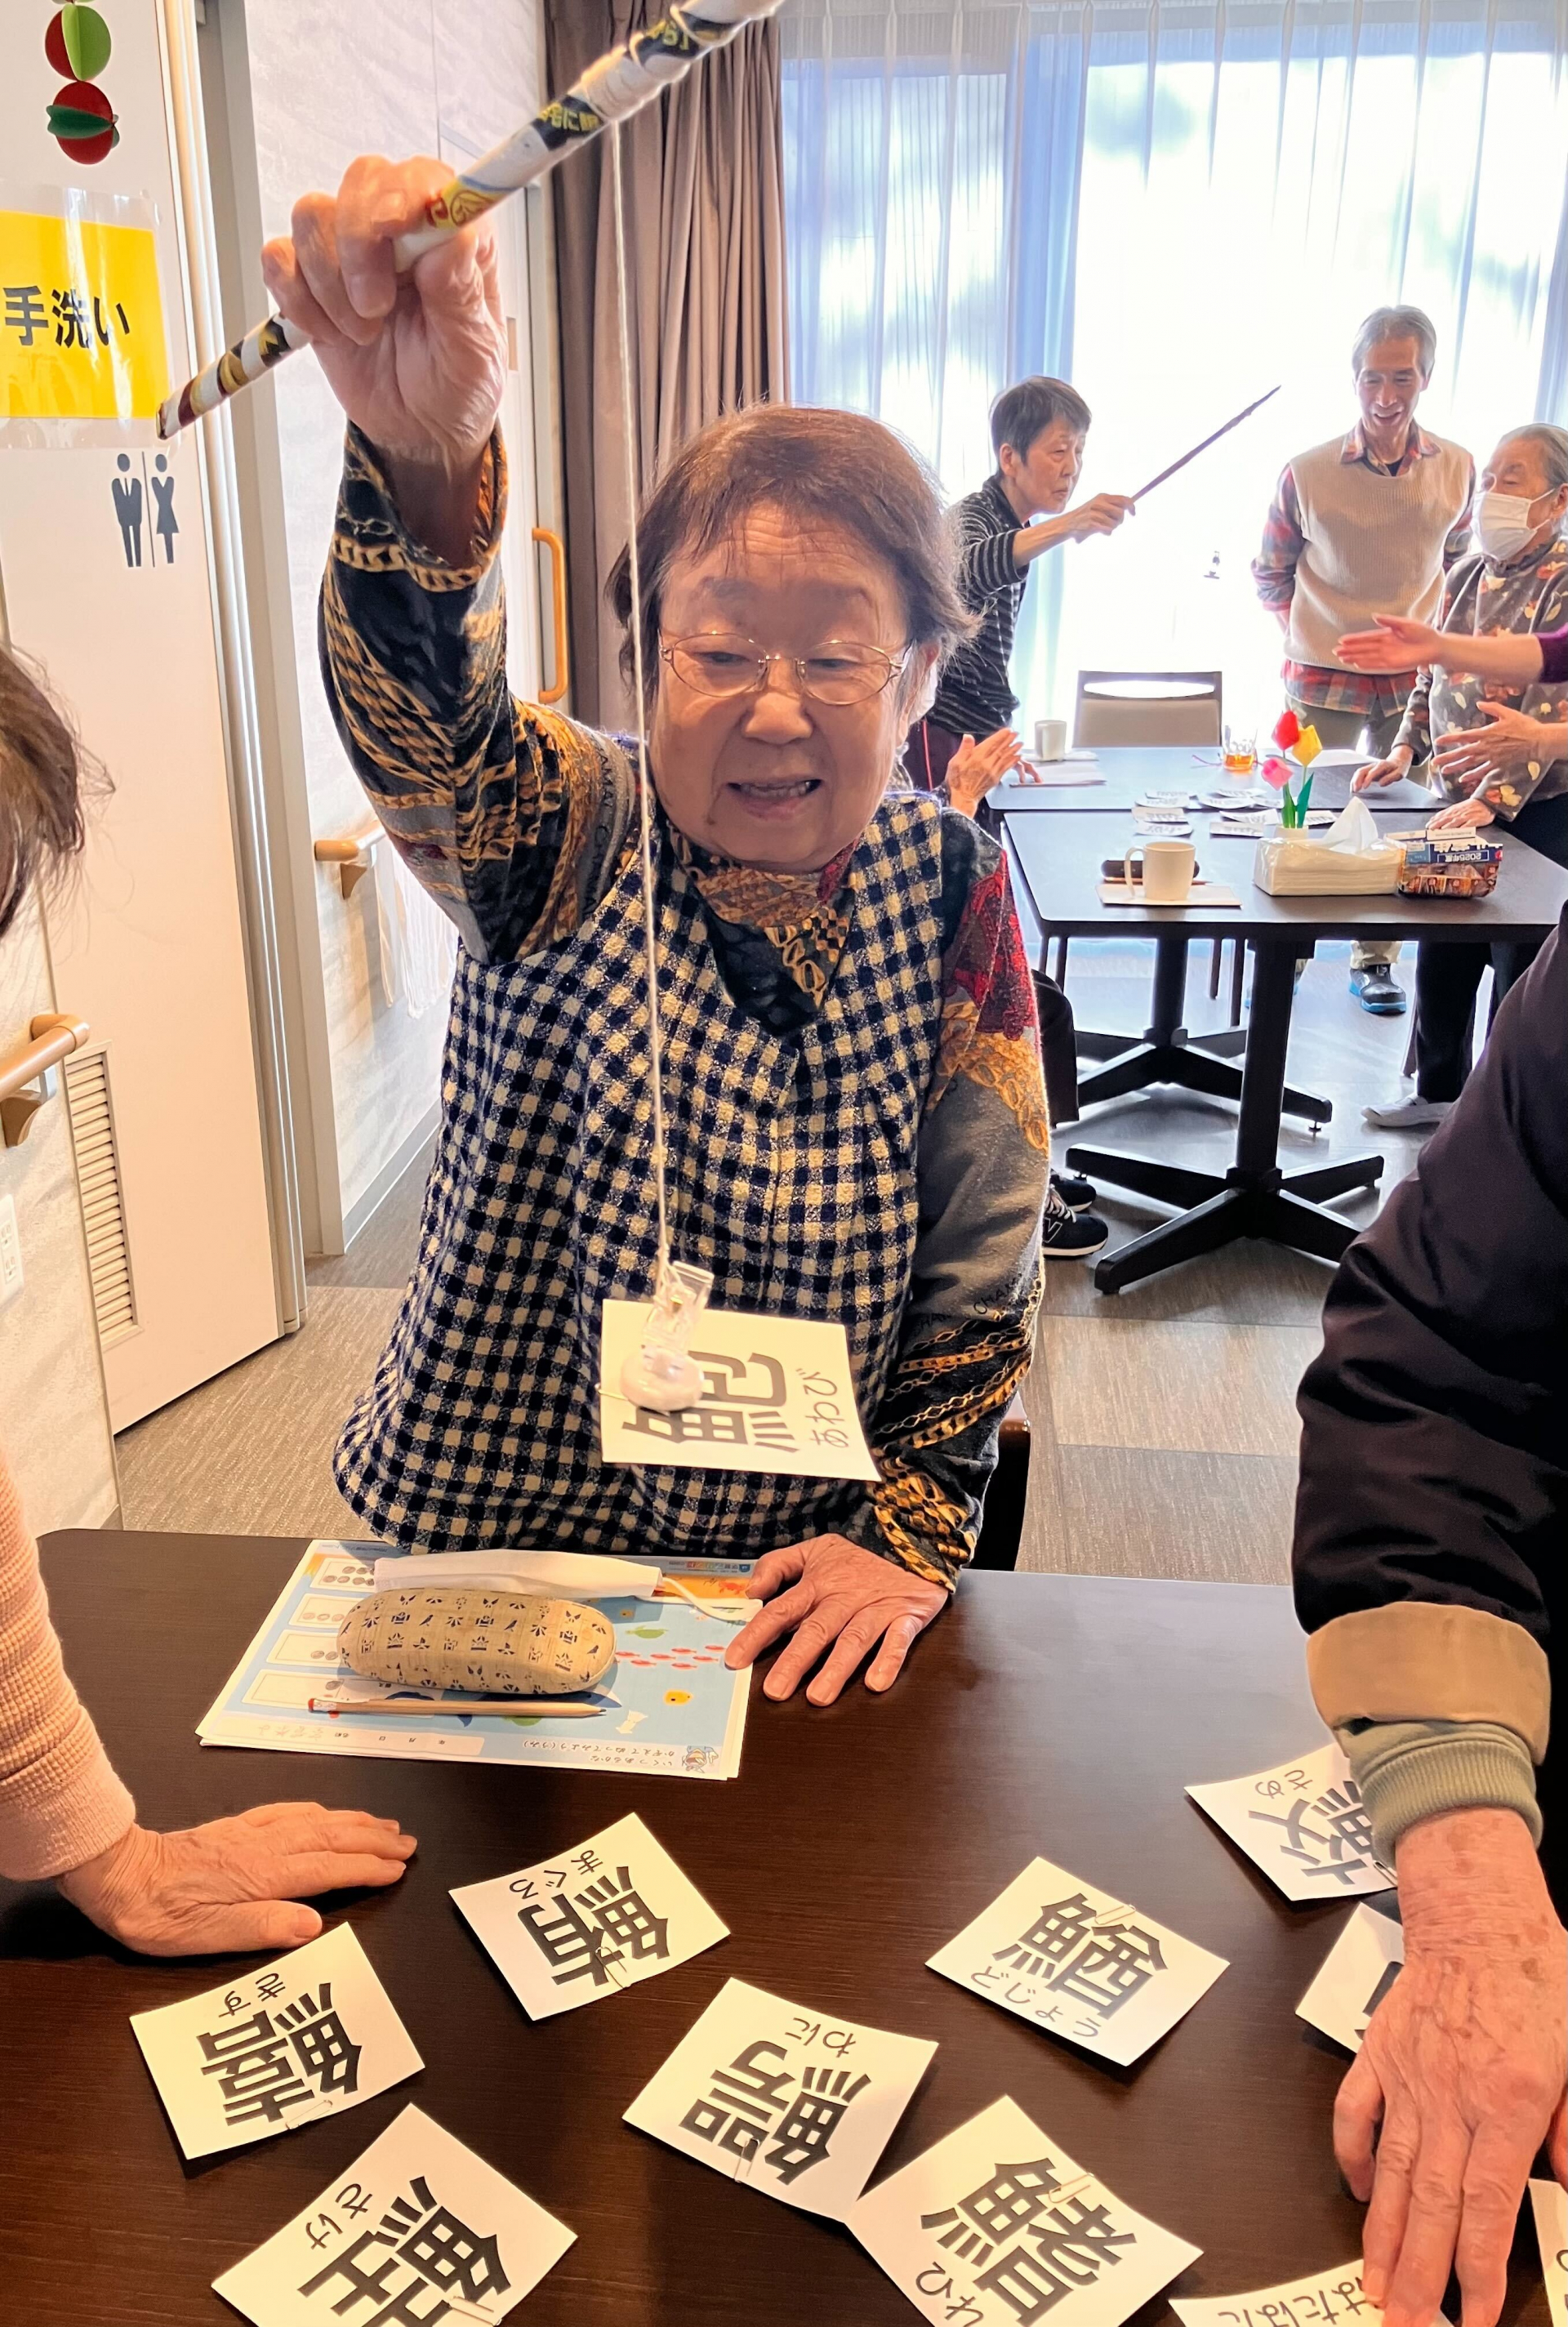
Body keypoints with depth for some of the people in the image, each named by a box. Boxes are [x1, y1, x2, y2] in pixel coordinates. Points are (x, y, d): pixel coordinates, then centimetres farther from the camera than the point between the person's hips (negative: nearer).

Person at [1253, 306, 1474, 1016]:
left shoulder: (1457, 470, -3)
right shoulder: (1308, 473, -10)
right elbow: (1271, 572, 5)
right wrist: (1312, 634, 1)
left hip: (1414, 678, 2)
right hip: (1323, 678, -2)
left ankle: (1375, 959, 23)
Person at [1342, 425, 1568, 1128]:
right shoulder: (1469, 574, 8)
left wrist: (1495, 799, -29)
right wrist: (1405, 750, 4)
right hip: (1459, 801, 7)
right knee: (1442, 955, 15)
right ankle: (1439, 1090, 33)